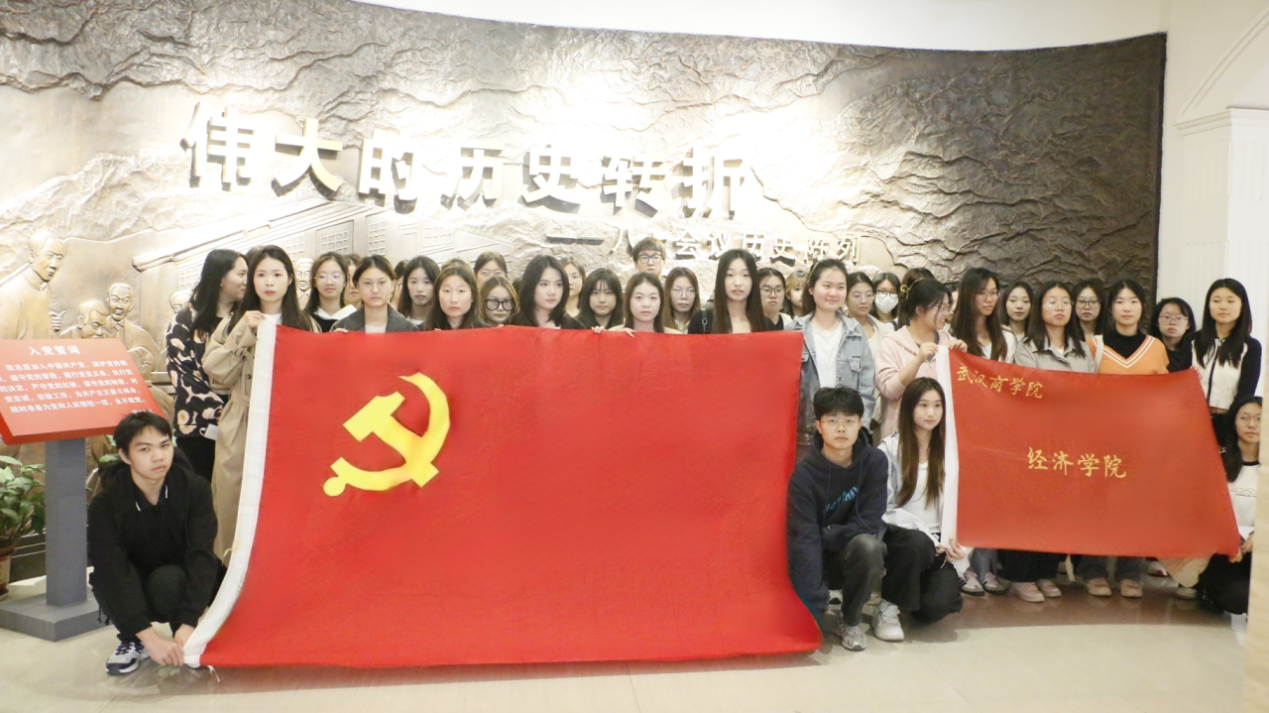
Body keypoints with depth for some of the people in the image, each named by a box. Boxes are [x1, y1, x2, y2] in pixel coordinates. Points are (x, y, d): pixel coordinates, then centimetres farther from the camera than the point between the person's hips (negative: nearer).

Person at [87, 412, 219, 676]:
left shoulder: (195, 488, -20)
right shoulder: (105, 502, -21)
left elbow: (202, 557, -25)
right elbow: (112, 570, -29)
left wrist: (188, 624, -38)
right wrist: (149, 637, -39)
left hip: (179, 584, 0)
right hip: (130, 592, 1)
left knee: (166, 580, -34)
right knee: (103, 577, -31)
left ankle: (186, 643, -5)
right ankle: (132, 643, -6)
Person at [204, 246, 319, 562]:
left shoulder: (306, 326, 9)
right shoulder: (234, 322, 11)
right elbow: (216, 372, -1)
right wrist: (242, 333, -7)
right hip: (242, 432, 1)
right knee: (236, 508, 1)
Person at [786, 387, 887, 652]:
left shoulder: (875, 461, -14)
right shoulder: (804, 473, -21)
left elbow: (868, 524, -14)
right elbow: (804, 538, -26)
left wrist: (824, 537, -16)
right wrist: (816, 602, -33)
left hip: (852, 555, 1)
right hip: (815, 560, -1)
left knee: (868, 545, -34)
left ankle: (851, 622, -8)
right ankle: (815, 613, 15)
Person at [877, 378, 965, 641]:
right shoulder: (890, 449, -7)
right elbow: (885, 509, -10)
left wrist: (955, 544, -11)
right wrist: (927, 535, -18)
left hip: (937, 545, 3)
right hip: (897, 537, -3)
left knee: (941, 603, -23)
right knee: (917, 542, -37)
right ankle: (887, 608, -12)